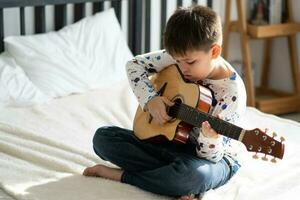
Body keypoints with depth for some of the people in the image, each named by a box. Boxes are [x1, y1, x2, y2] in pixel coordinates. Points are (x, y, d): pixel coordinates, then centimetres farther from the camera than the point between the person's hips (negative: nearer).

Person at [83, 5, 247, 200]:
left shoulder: (232, 93, -24)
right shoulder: (182, 55, -12)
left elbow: (211, 156, -23)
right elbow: (135, 64, 0)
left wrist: (209, 138, -47)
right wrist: (151, 99, -16)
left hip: (211, 156, -6)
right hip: (169, 140, 6)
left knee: (194, 173, -43)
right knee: (103, 137, -8)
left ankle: (120, 175, -17)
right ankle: (177, 180, -16)